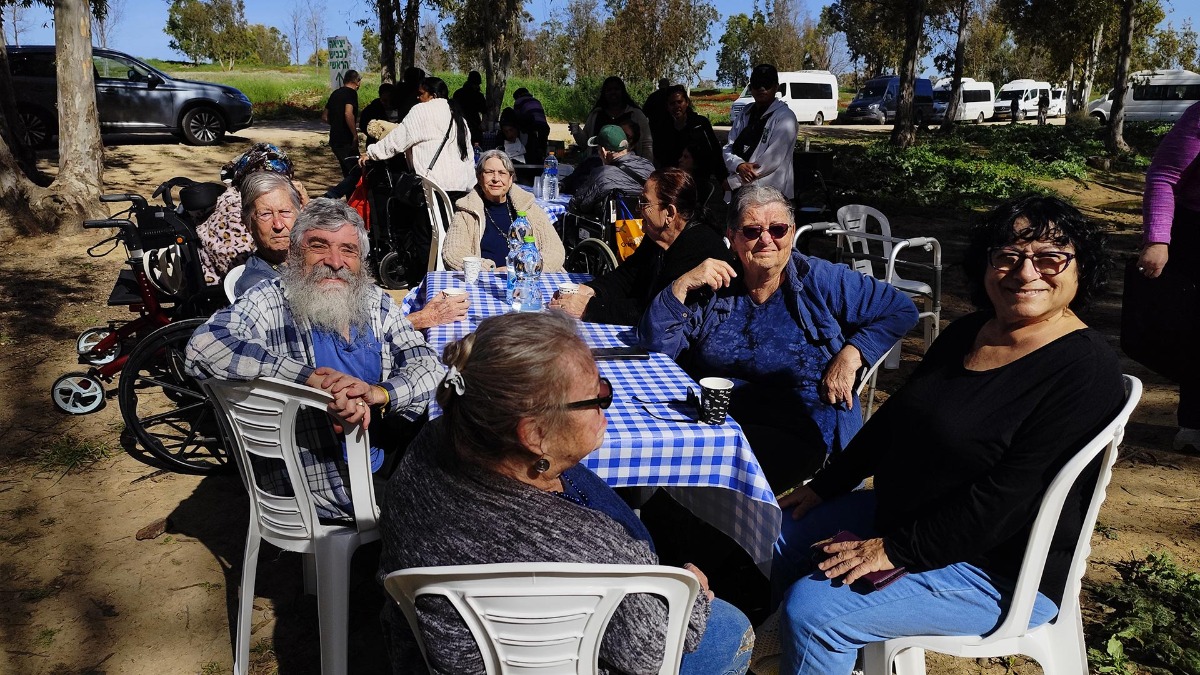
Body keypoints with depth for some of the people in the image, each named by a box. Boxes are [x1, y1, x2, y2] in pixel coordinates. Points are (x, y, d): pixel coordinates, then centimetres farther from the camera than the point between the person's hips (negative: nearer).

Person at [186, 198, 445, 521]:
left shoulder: (376, 303, 5)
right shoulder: (269, 303, -10)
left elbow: (429, 367, -1)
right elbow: (202, 347, -28)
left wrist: (377, 393, -24)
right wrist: (312, 378, -33)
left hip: (387, 455, 7)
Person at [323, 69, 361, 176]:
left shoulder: (335, 93, 16)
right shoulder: (351, 93, -8)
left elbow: (324, 117, 20)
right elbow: (348, 114, -25)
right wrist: (355, 135, -19)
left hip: (334, 139, 8)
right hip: (346, 140, -8)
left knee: (347, 173, 14)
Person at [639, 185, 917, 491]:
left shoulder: (821, 280, 0)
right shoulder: (716, 284, 7)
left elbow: (901, 309, 5)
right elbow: (655, 342, 1)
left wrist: (850, 356, -9)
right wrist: (682, 285, -12)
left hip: (797, 433, -3)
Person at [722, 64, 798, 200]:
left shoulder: (785, 117, -7)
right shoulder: (745, 113, 12)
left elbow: (773, 159, -14)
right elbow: (728, 148, 8)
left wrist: (733, 181, -11)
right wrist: (739, 165, -16)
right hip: (740, 189, 5)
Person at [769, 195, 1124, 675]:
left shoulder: (1087, 369, -21)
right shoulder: (968, 332, 4)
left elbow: (1009, 497, -26)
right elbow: (893, 418, 12)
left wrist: (899, 550, -23)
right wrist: (824, 487, 10)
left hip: (995, 571, -8)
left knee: (810, 609, -21)